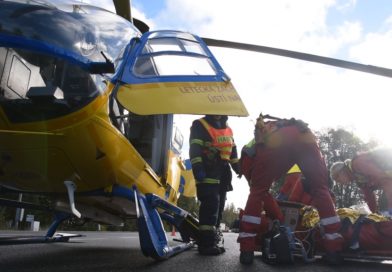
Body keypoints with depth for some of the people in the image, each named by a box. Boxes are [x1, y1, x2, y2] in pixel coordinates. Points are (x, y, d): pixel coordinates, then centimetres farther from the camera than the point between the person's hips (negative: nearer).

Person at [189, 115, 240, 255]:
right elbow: (194, 149, -11)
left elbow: (232, 151, 26)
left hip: (223, 173, 8)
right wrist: (197, 168, -22)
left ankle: (211, 239, 15)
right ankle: (206, 243, -15)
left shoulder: (228, 129, 22)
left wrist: (239, 169, 19)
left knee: (218, 207, 7)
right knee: (210, 205, -16)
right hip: (208, 171, -7)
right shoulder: (200, 125, 0)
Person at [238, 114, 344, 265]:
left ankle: (247, 250, 10)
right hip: (305, 136, 3)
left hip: (276, 142, -3)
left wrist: (280, 219, 41)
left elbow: (263, 192, 33)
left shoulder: (251, 150, 37)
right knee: (320, 189, 19)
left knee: (257, 191, 15)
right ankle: (334, 249, 15)